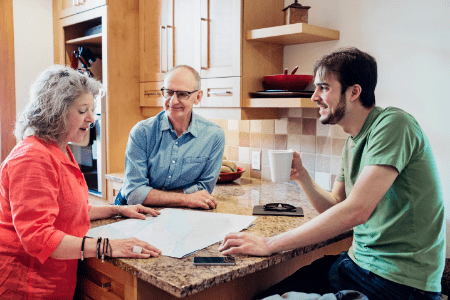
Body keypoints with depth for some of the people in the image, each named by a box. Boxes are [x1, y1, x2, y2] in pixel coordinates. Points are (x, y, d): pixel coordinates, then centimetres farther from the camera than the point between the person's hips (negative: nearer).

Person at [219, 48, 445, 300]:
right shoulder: (353, 142, 11)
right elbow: (335, 206, 15)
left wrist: (270, 244, -25)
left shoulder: (393, 124, -18)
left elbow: (355, 211, -28)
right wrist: (302, 176, -3)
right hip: (357, 261, 7)